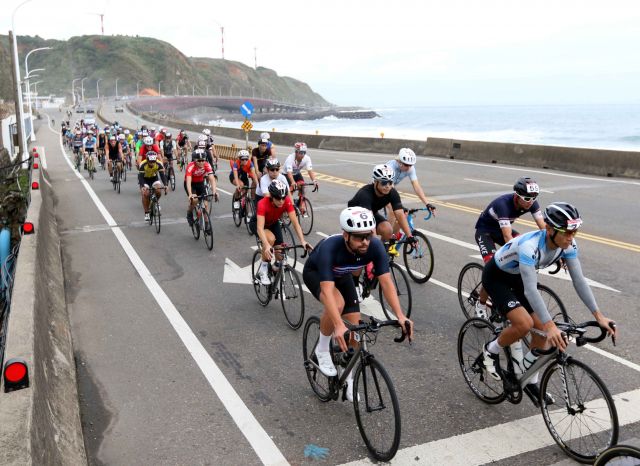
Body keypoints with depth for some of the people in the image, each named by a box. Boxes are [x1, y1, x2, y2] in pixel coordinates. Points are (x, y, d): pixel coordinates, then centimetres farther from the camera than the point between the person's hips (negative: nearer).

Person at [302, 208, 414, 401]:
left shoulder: (375, 246, -31)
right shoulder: (330, 248, -43)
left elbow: (386, 282, -31)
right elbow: (327, 291, -50)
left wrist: (400, 315, -43)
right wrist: (339, 326, -61)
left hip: (342, 276, 4)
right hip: (315, 273, -4)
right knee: (337, 304, -35)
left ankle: (348, 379, 18)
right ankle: (322, 350, -8)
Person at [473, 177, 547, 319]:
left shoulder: (531, 203, -19)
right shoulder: (503, 204, -37)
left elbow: (544, 228, -21)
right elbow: (508, 238, -44)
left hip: (501, 229, 6)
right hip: (484, 231, -6)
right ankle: (481, 304, 2)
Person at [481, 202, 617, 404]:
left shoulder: (568, 244, -19)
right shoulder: (529, 246, -39)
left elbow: (579, 280, -14)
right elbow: (530, 290, -44)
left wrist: (598, 315, -21)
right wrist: (550, 326, -51)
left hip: (517, 277, 7)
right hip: (496, 277, -7)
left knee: (541, 329, 0)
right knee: (524, 324, -25)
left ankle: (530, 382, 19)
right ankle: (491, 350, 4)